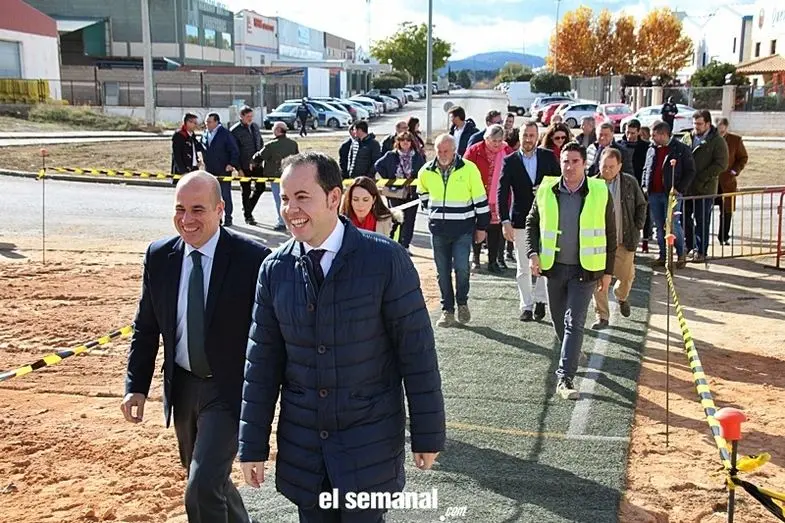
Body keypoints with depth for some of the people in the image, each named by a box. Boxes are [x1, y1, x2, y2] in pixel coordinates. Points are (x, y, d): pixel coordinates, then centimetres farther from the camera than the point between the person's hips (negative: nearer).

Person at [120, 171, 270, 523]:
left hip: (230, 390, -5)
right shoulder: (159, 256, -3)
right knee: (206, 478, 22)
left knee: (203, 488, -14)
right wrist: (136, 385, 1)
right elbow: (145, 327, 6)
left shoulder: (252, 259, -17)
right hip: (182, 386, 6)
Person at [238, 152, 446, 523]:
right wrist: (253, 444, 3)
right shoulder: (274, 270, -2)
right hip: (300, 441, 3)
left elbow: (417, 352, -9)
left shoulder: (385, 259, -13)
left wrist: (428, 433, -6)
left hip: (369, 439, -3)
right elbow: (262, 362, 2)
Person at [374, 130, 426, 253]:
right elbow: (378, 165, 6)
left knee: (409, 219, 3)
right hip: (396, 191, -1)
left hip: (412, 192, 1)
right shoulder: (391, 156, 1)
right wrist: (388, 179, 1)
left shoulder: (418, 157, 4)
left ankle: (405, 245, 11)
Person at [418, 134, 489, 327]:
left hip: (463, 229, -3)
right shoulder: (426, 172, 0)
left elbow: (480, 200, -2)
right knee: (443, 272, 7)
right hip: (438, 231, 3)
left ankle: (462, 303, 14)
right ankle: (447, 310, 18)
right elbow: (423, 195, 21)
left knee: (461, 268, -10)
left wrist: (481, 227, 1)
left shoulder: (469, 169, -9)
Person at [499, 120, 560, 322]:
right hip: (520, 220, 0)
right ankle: (526, 306, 15)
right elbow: (502, 193, -5)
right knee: (523, 267, 6)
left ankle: (540, 300, 17)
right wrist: (505, 221, -14)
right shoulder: (510, 161, 0)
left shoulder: (548, 157, 4)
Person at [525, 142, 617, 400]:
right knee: (559, 321, 16)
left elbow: (610, 235, 1)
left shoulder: (600, 192, -6)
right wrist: (533, 253, -5)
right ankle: (571, 356, 42)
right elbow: (532, 223, 10)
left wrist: (607, 272, 1)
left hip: (584, 270, -3)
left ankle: (565, 378, -9)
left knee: (574, 323, -9)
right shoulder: (547, 191, -2)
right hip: (554, 267, 3)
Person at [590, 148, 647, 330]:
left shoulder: (630, 182, -1)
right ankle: (602, 317, 10)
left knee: (627, 276, 11)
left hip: (624, 241, 2)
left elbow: (642, 205, 11)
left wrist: (637, 227, 2)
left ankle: (621, 297, 45)